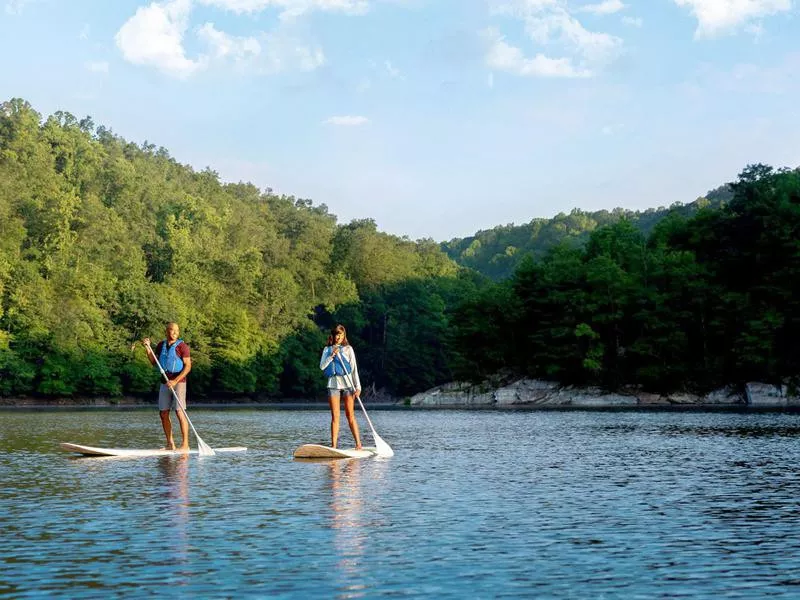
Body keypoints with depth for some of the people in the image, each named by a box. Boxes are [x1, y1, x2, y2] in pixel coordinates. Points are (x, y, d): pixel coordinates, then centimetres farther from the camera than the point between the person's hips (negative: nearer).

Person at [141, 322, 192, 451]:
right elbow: (153, 362, 15)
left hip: (178, 382, -6)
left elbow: (188, 366, -11)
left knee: (179, 412, -12)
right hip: (165, 382, 6)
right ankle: (170, 444, 13)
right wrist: (148, 348, 3)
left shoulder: (182, 345, -6)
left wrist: (175, 381, -19)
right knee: (163, 413, 5)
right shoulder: (161, 345, 11)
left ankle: (185, 444, -11)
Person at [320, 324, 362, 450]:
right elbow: (322, 366, 1)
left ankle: (358, 443, -2)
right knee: (335, 416, 0)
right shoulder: (327, 350, 12)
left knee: (350, 415, -4)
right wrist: (332, 355, -12)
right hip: (333, 383, 2)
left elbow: (354, 369, 3)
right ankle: (333, 445, 1)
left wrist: (358, 387, -4)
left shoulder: (348, 349, 6)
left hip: (347, 383, -2)